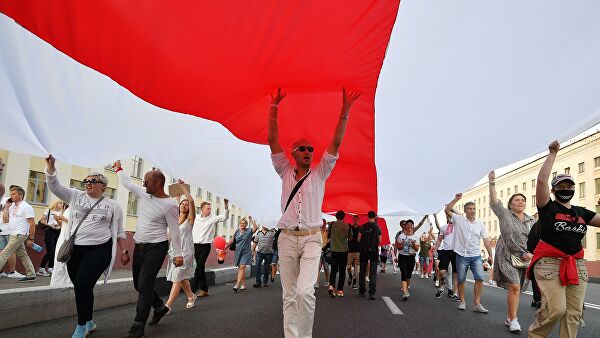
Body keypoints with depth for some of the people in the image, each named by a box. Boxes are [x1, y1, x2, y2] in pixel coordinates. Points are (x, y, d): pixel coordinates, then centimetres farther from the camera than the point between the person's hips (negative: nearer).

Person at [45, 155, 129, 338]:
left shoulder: (113, 205, 3)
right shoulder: (76, 196, 9)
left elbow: (119, 231, 7)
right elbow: (55, 186, 1)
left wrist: (124, 251, 6)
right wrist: (51, 167, -14)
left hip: (99, 250, -3)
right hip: (75, 249, 4)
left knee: (82, 285, -15)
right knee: (81, 287, 9)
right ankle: (89, 322, 28)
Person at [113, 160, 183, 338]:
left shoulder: (169, 204, -17)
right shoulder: (144, 194, 3)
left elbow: (175, 230, -15)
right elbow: (128, 183, 21)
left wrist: (178, 254, -15)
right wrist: (118, 168, 30)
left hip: (156, 248, -8)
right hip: (139, 246, 8)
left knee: (144, 285, -10)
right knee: (138, 285, 15)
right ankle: (160, 307, 35)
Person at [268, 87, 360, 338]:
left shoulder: (319, 174, 7)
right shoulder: (285, 173, 10)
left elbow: (336, 143, -2)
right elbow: (273, 140, 3)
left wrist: (345, 110, -10)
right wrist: (274, 107, -3)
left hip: (311, 238, -1)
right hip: (287, 239, 2)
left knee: (305, 291, -17)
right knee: (289, 295, 4)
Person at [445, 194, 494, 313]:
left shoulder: (480, 224, 7)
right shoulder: (459, 219, 1)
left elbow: (486, 240, 4)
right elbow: (447, 210, -11)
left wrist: (490, 255, -2)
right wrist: (456, 199, -18)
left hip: (476, 256, 2)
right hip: (462, 255, -1)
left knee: (479, 278, -11)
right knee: (461, 280, 7)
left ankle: (477, 304, -4)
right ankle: (462, 302, 22)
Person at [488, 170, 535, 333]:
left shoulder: (532, 221, 11)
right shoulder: (504, 214, 1)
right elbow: (494, 201, -11)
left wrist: (532, 253, -7)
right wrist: (492, 183, -20)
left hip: (524, 258, 4)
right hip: (507, 256, -4)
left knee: (515, 288, 7)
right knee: (514, 286, -16)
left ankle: (509, 318, 20)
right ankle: (513, 320, -7)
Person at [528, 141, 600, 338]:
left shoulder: (581, 212, 15)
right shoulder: (548, 208, 0)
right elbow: (541, 180, -13)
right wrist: (552, 154, -8)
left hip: (577, 265, 6)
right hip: (549, 263, -6)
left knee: (574, 313, 2)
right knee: (556, 308, -16)